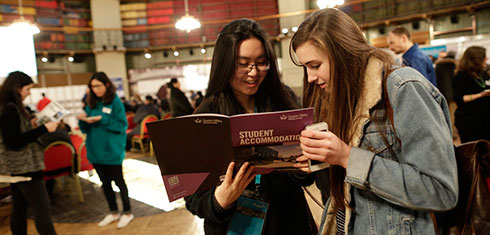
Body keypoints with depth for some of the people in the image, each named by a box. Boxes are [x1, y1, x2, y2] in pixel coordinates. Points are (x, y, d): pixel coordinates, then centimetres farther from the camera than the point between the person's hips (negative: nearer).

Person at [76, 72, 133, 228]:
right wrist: (83, 120, -13)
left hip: (112, 151, -5)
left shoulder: (116, 102, -9)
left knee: (118, 181, 6)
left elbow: (122, 125, -15)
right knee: (105, 183, 15)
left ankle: (127, 212, 22)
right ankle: (113, 212, 31)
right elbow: (85, 129, 8)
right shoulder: (91, 104, 6)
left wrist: (102, 119, -23)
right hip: (96, 151, 6)